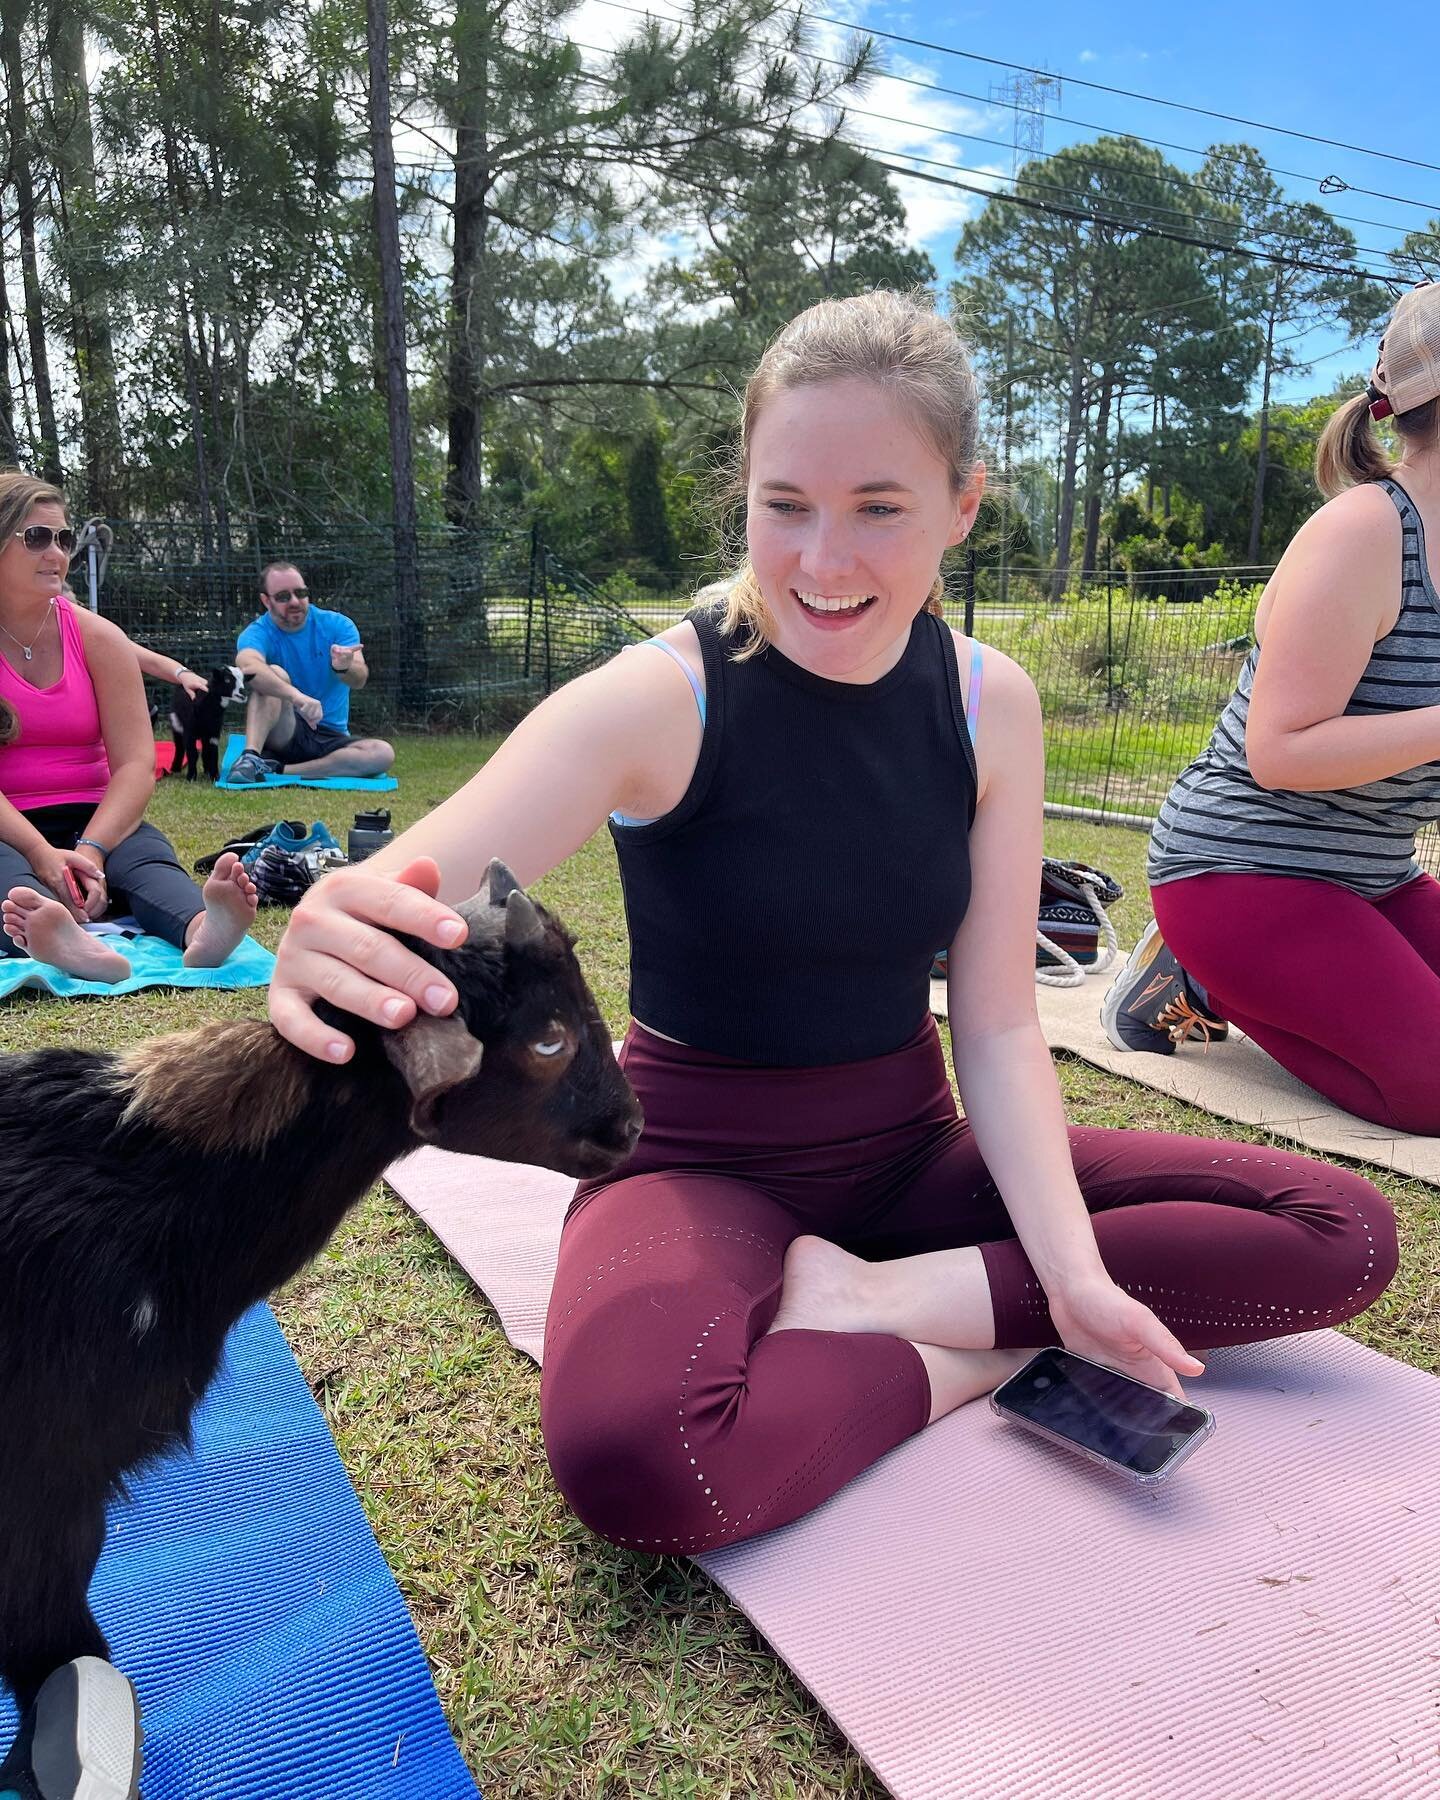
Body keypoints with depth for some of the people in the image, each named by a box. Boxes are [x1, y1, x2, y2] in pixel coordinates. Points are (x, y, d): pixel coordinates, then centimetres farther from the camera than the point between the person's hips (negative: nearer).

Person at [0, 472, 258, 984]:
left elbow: (136, 762, -5)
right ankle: (67, 945, -69)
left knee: (146, 855, -30)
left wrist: (90, 851, -21)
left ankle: (201, 929, -63)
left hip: (91, 821, 2)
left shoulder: (98, 638, 5)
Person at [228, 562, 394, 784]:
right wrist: (297, 696, -50)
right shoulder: (258, 632, -9)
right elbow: (247, 666, -34)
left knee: (383, 753, -27)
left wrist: (344, 668, -42)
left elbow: (359, 680, -17)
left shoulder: (337, 625, -3)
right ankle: (250, 757, -38)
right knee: (274, 674, -27)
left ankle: (279, 770, -27)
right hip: (281, 735, -2)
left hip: (331, 738, 3)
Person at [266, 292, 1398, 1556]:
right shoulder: (660, 702, -18)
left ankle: (860, 1295, -13)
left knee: (1345, 1231, -7)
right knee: (628, 1452, -38)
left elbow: (997, 1024, -4)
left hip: (910, 1152, 5)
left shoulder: (989, 704, -5)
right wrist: (329, 945, -53)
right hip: (700, 1166, -4)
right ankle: (972, 1358, -11)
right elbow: (407, 905, -28)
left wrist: (1074, 1268, -17)